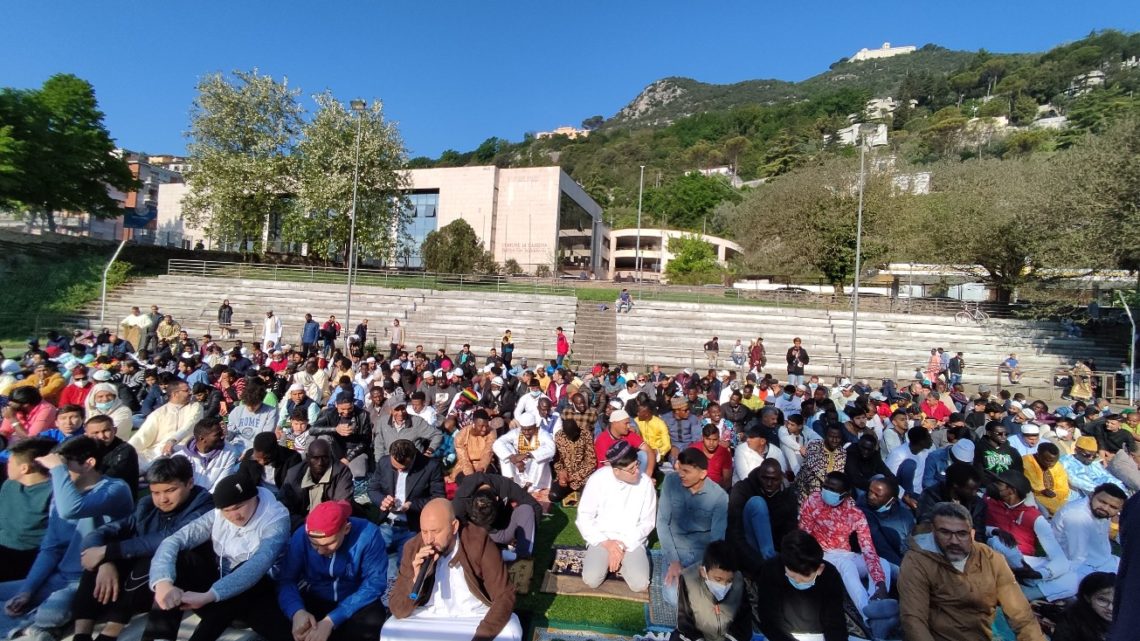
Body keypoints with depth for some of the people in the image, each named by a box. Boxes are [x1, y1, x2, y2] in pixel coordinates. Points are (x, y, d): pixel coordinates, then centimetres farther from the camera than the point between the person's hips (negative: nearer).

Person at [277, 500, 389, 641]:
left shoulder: (368, 535, -25)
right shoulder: (301, 536, -16)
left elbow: (374, 583, -25)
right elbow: (286, 579, -14)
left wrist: (331, 620, -34)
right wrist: (297, 611, -36)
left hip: (354, 602, -2)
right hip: (315, 600, 2)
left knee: (374, 622, -32)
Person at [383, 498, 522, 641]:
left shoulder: (478, 542, -17)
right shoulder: (413, 548, -9)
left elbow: (505, 596, -15)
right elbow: (398, 611, -8)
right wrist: (416, 579, -26)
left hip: (477, 617, -2)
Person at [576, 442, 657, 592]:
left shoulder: (645, 482, -10)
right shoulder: (598, 479, -13)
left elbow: (648, 522, -3)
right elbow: (584, 517, -7)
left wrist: (624, 545, -13)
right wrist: (606, 543, -16)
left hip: (632, 541, 1)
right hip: (602, 539, 0)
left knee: (640, 584, -20)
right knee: (591, 580, -22)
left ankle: (623, 561, 11)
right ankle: (606, 560, 11)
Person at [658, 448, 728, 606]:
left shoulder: (719, 496, -15)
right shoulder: (670, 482, -11)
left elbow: (718, 538, -15)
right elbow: (662, 522, -7)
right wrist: (673, 561, -15)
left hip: (705, 551, 0)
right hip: (677, 548, 0)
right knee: (673, 597, -19)